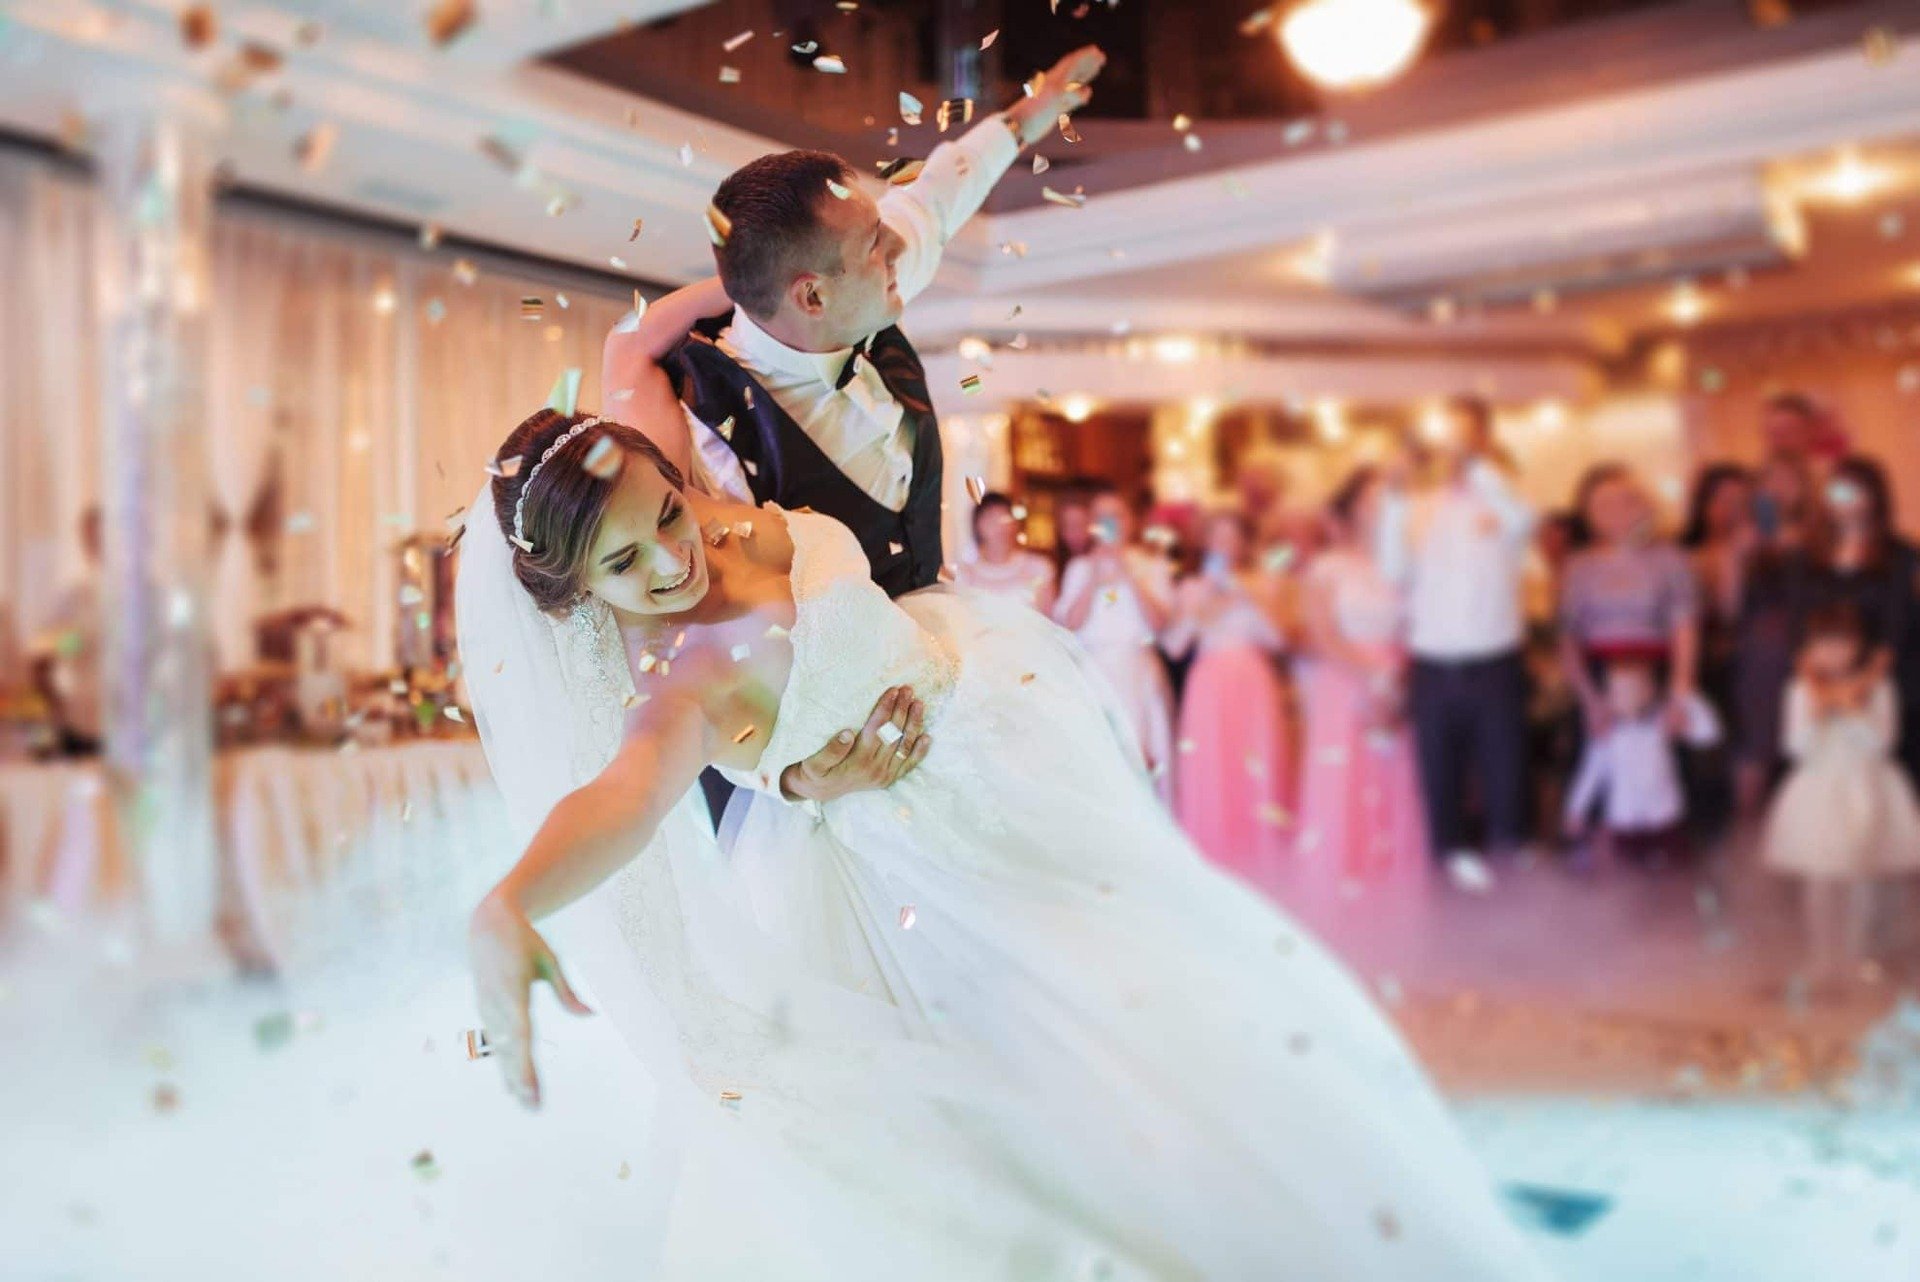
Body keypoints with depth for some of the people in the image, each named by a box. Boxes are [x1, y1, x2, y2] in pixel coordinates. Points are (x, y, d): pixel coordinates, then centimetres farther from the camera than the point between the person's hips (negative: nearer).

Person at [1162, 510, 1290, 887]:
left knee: (1254, 775, -6)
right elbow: (1172, 647, 1)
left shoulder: (1261, 585, 11)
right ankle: (1212, 866, 4)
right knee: (1208, 775, -5)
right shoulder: (1192, 588, 11)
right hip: (1209, 688, 0)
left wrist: (1247, 598, -9)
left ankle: (1255, 863, 4)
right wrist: (1195, 612, -10)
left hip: (1253, 689, 0)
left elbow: (1277, 638, -3)